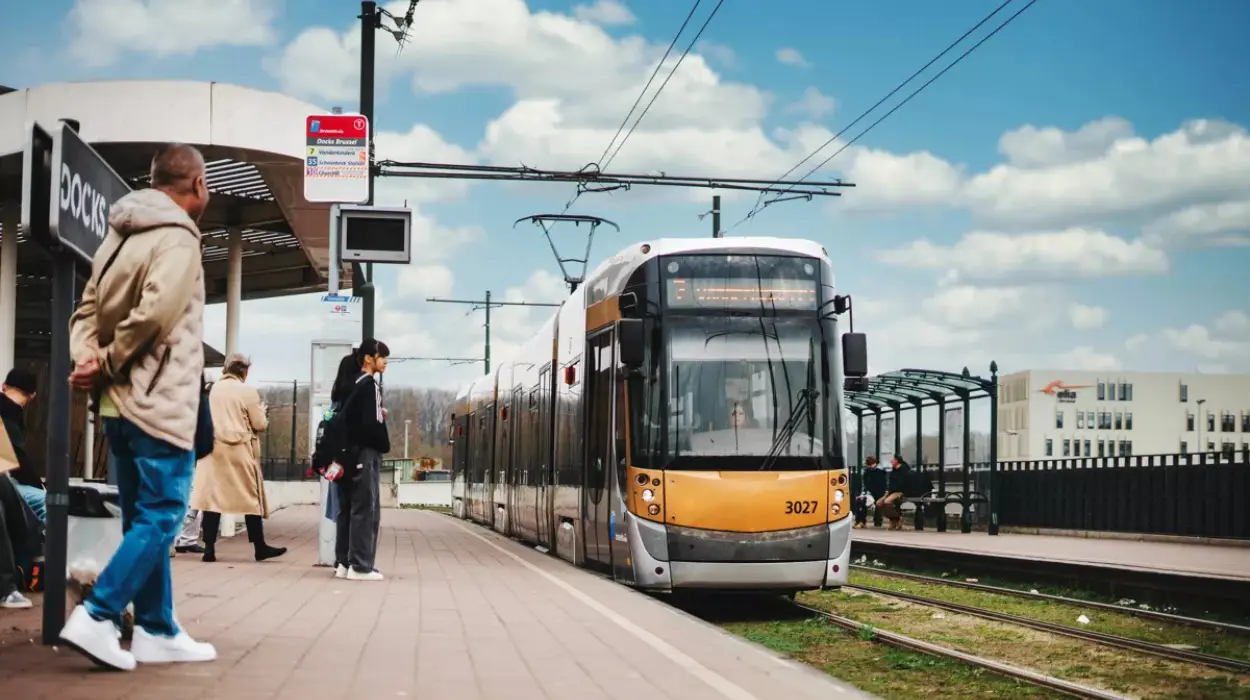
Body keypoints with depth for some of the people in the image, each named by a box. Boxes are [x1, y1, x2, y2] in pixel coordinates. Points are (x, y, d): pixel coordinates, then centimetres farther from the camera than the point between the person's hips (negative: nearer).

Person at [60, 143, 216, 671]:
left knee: (143, 519, 12)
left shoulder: (120, 234, 16)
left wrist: (88, 360, -6)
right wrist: (107, 367, -11)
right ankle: (95, 617, -9)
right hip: (159, 401, -9)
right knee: (160, 517, -3)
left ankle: (157, 631, 16)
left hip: (120, 404, 9)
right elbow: (154, 315, -23)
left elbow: (88, 309, 10)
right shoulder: (176, 238, -12)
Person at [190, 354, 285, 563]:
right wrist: (261, 411, 15)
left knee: (212, 495, 4)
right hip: (240, 450, -3)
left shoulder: (214, 389, 4)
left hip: (214, 448, 3)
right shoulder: (248, 392, -8)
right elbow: (260, 425, -5)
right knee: (251, 497, 6)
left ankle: (209, 548, 0)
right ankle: (260, 547, 11)